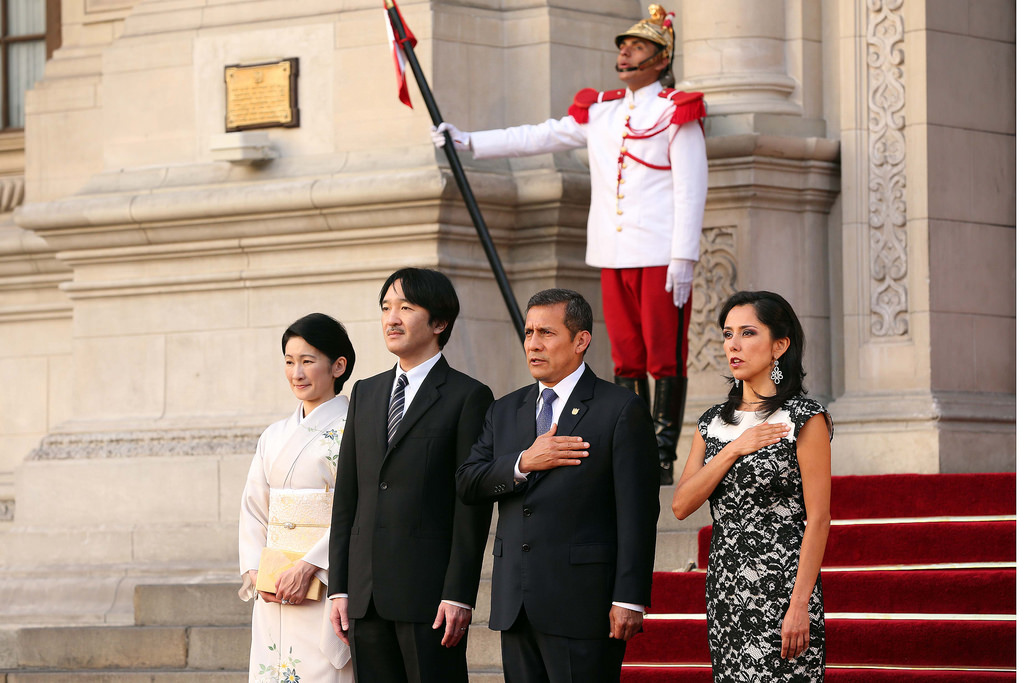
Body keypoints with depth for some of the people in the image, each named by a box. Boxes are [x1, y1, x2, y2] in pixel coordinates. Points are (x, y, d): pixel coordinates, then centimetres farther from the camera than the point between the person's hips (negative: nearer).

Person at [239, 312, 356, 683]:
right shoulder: (275, 436, 15)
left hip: (327, 589, -6)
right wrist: (255, 572, -2)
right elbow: (253, 510, 14)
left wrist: (309, 567, -19)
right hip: (273, 593, 6)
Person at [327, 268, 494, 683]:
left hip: (429, 593, -6)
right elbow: (347, 497, 16)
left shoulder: (467, 397, -2)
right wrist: (338, 587, 9)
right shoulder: (365, 394, 16)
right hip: (366, 595, 6)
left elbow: (473, 507, -7)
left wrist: (459, 595, -13)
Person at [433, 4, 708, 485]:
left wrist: (684, 259, -13)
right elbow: (538, 138, 17)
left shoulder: (677, 113, -2)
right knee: (626, 360, 6)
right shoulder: (600, 112, 15)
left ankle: (663, 460, -3)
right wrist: (470, 142, 11)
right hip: (613, 257, 6)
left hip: (662, 258, -6)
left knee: (665, 359, -4)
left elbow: (691, 191, -7)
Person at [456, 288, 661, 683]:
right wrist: (524, 463, -10)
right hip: (515, 604, 6)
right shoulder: (505, 411, 17)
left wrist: (629, 600, -14)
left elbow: (637, 513, -8)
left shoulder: (621, 410, -3)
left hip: (582, 606, -6)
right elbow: (468, 485, 8)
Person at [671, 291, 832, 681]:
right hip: (725, 588, 6)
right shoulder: (714, 423, 12)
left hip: (780, 590, -6)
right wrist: (734, 449, -8)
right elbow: (681, 505, 3)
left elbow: (817, 519, -10)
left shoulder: (804, 419, -6)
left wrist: (800, 605, -16)